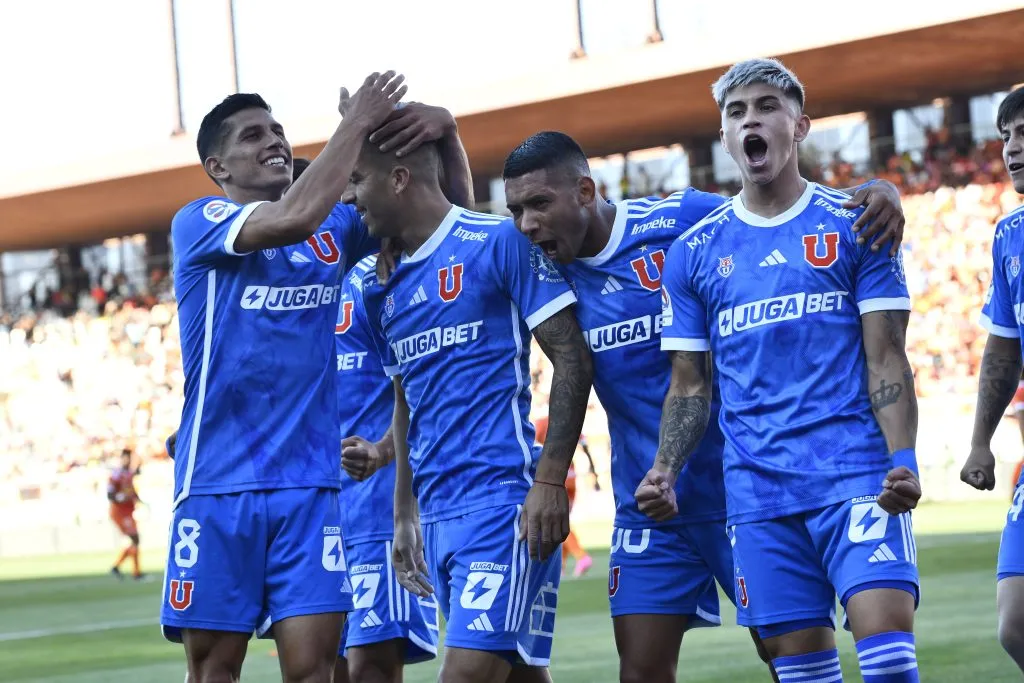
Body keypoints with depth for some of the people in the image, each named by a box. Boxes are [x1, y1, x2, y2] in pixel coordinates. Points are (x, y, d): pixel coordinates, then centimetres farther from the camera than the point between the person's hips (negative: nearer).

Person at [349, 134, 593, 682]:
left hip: (500, 496, -7)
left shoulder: (500, 243, -5)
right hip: (437, 512, 7)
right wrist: (404, 515, 18)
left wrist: (550, 482, -15)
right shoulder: (383, 288, 16)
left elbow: (571, 359, -7)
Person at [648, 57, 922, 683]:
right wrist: (666, 470, -3)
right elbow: (690, 385, 14)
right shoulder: (694, 252, 12)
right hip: (757, 486, 3)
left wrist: (903, 460, -13)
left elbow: (886, 361, 1)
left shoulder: (852, 226, 5)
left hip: (857, 471, -3)